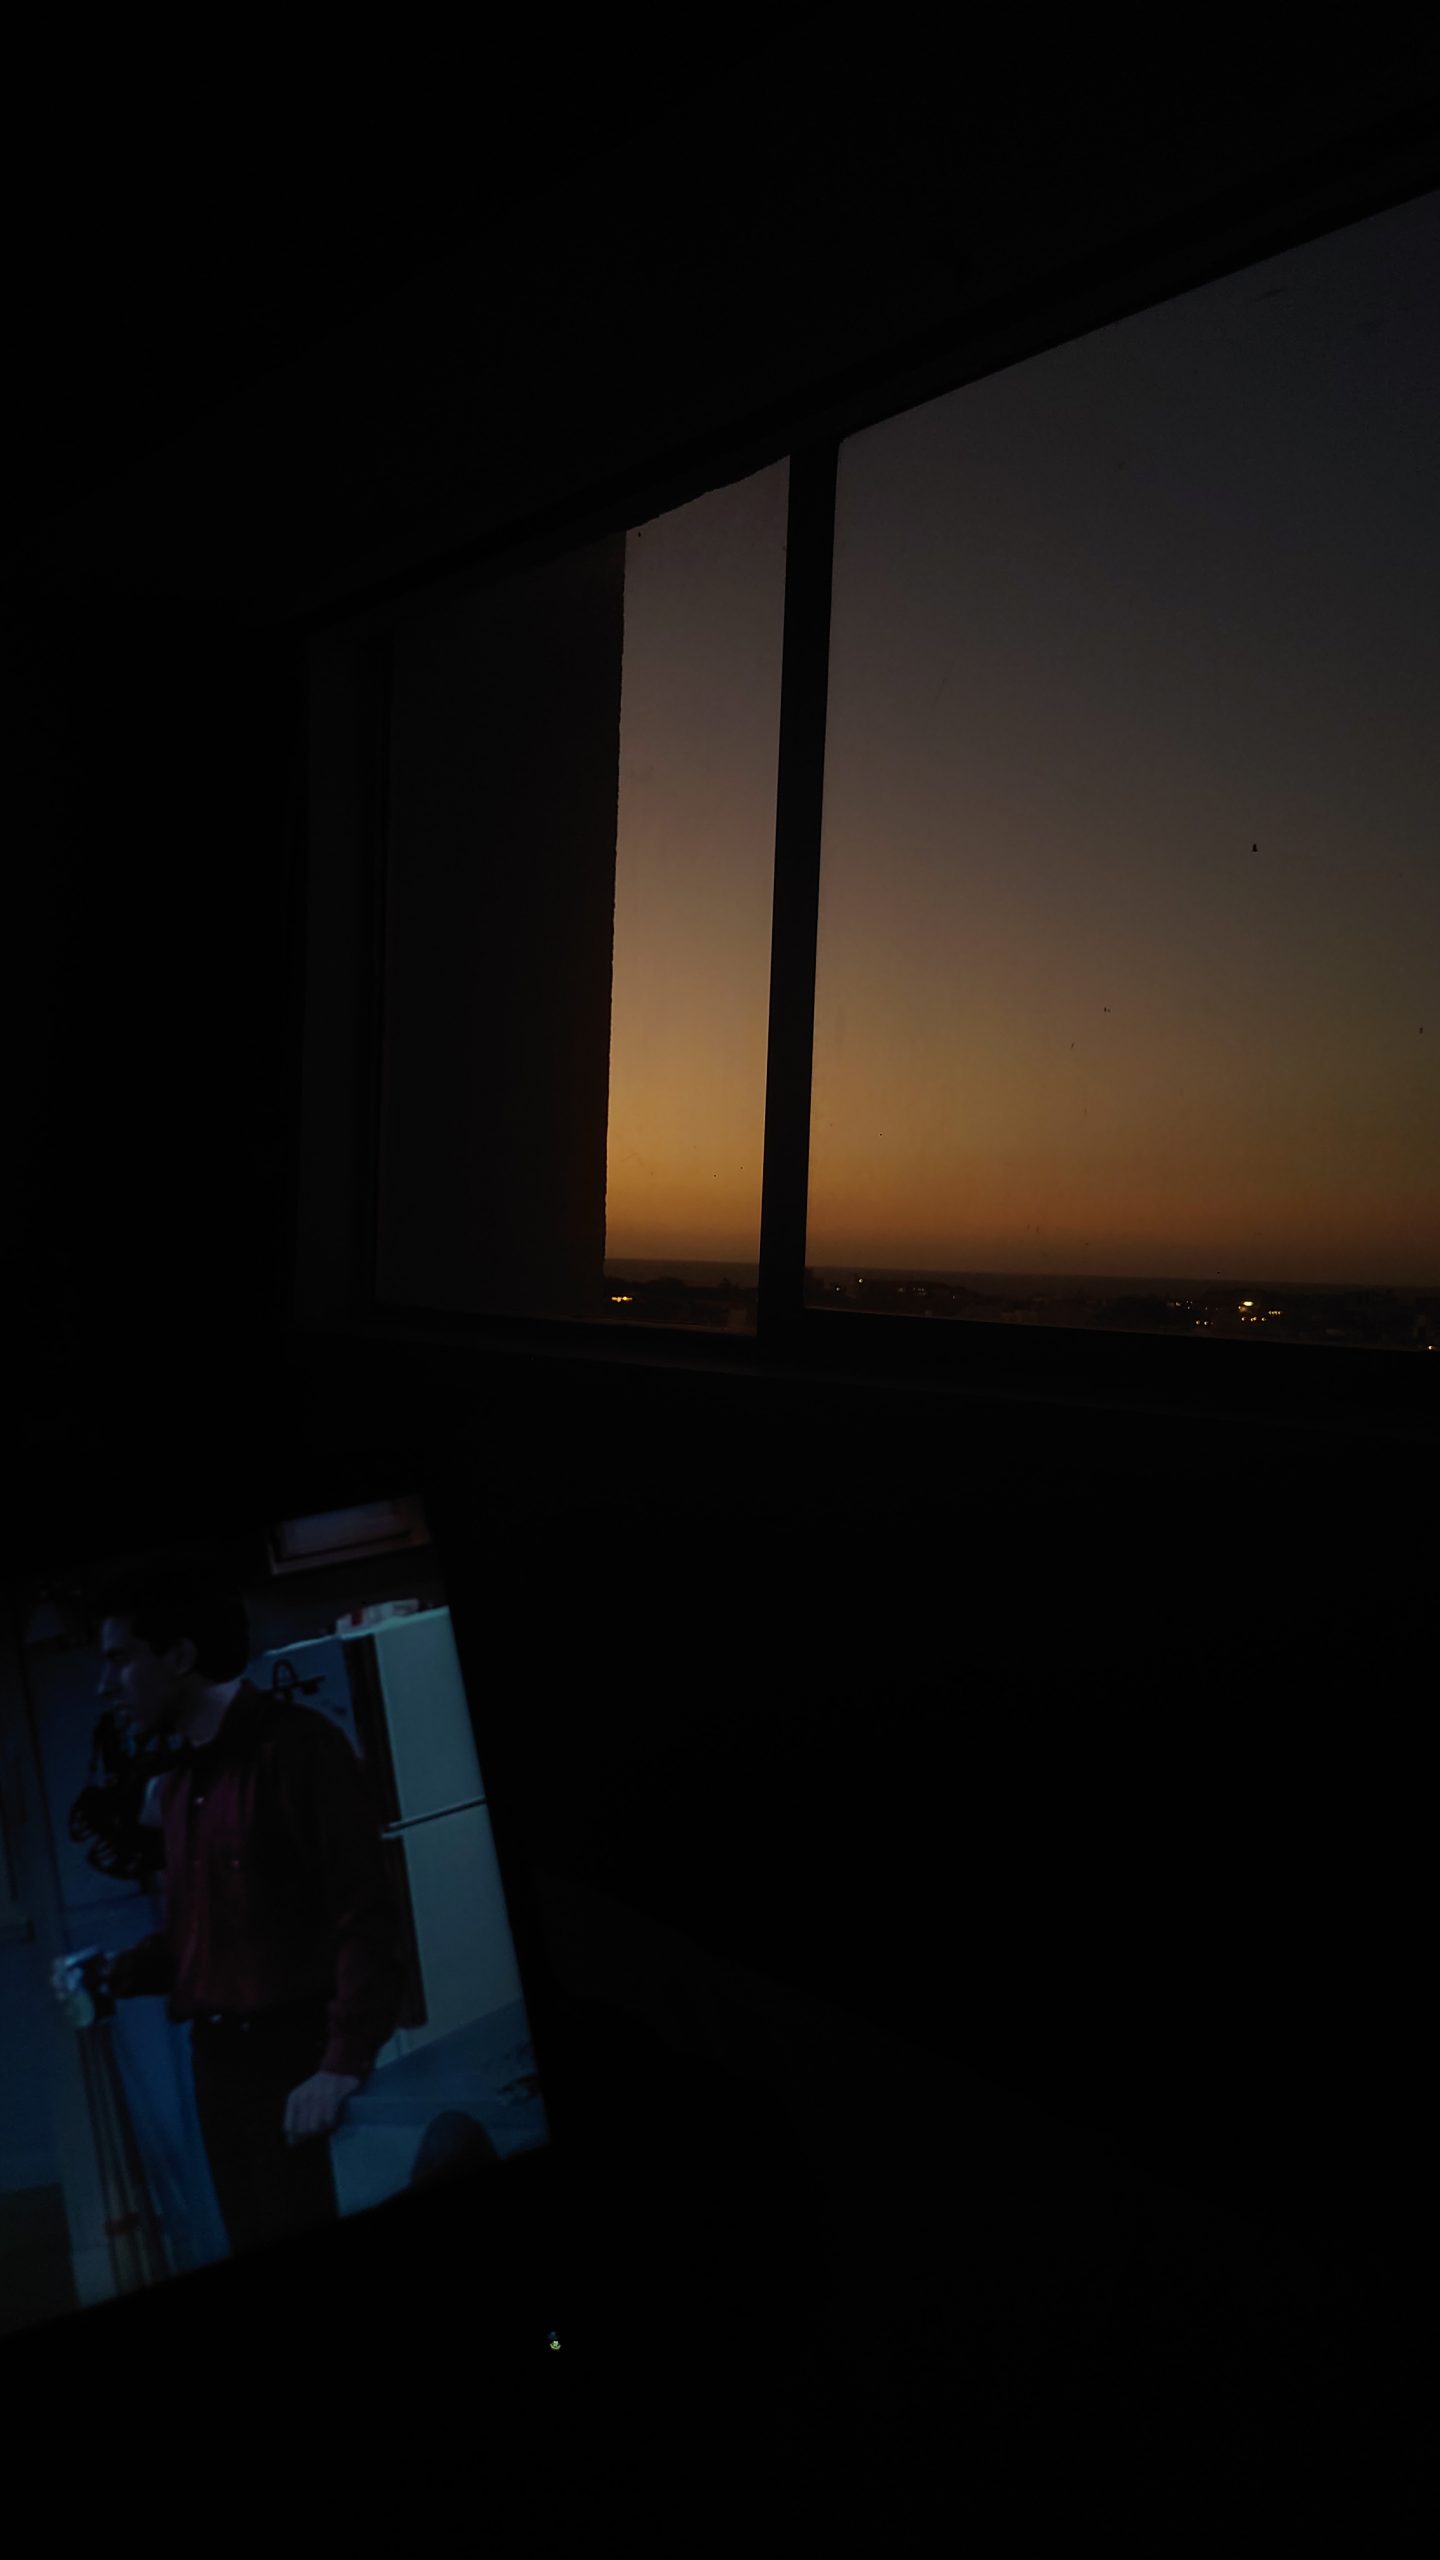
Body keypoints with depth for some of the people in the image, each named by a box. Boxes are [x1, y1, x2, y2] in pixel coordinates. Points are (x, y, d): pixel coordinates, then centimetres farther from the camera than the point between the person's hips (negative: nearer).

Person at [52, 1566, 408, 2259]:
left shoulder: (297, 1746, -13)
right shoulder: (176, 1785, 12)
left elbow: (366, 1914, -17)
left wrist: (346, 2064, -22)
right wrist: (122, 1972, 2)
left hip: (298, 2053, -7)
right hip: (216, 2055, 7)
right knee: (258, 2247, 15)